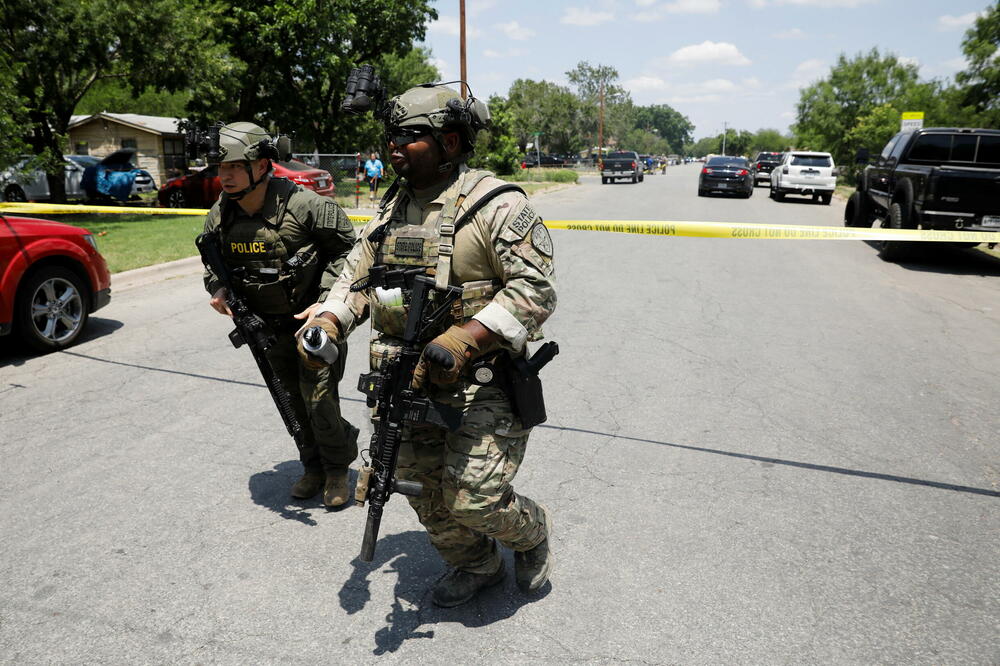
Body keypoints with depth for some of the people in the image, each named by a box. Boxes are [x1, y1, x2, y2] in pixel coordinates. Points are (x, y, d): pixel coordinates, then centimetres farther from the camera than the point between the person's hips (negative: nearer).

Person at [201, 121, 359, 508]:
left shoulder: (303, 205, -21)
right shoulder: (220, 217, -5)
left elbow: (348, 247, -12)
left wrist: (326, 301, -19)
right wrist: (217, 289, -8)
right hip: (269, 329, 6)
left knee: (318, 398, -5)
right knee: (293, 401, 15)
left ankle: (337, 469, 19)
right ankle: (314, 466, 34)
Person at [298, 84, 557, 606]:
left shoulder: (495, 204, -12)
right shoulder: (391, 207, 11)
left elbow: (536, 288, -18)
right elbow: (357, 275, 17)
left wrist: (463, 339, -28)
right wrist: (326, 323, -2)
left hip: (480, 384, -7)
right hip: (409, 383, 7)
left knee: (474, 499, -7)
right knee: (425, 495, 14)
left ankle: (532, 533, 28)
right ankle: (476, 566, 41)